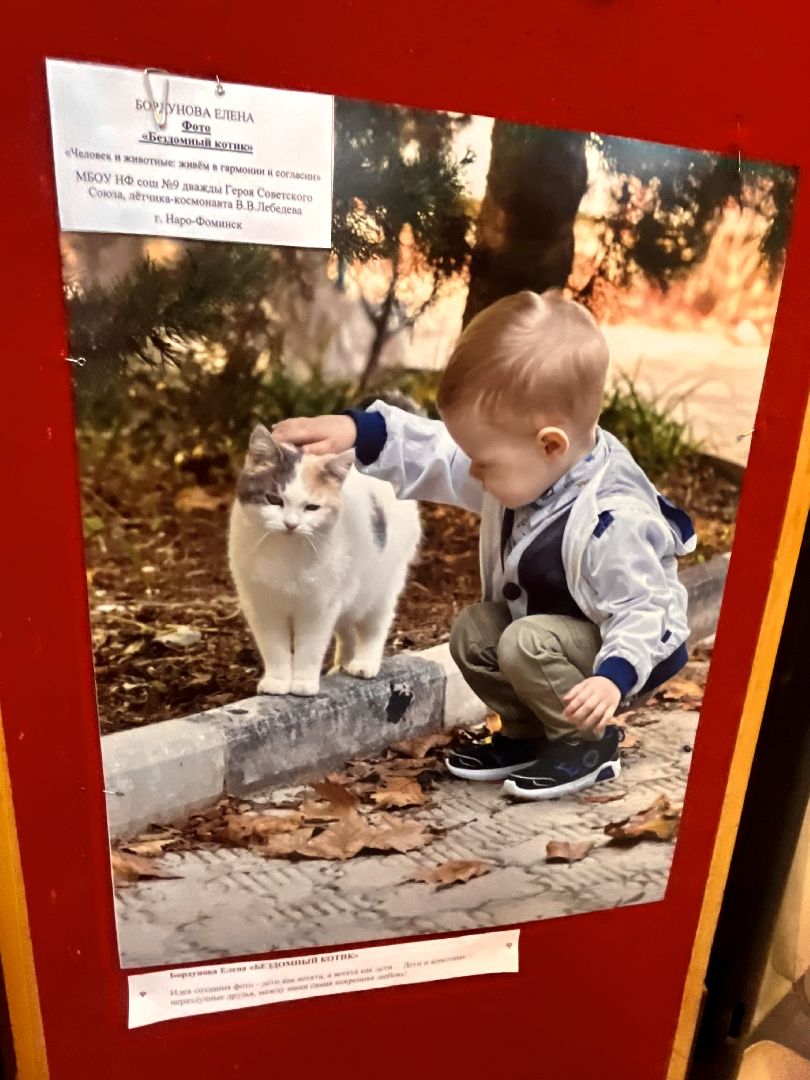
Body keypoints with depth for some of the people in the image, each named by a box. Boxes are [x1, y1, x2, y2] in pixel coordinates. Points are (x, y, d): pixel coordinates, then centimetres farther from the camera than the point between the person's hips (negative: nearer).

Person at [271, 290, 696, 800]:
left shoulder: (612, 522, -37)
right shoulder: (525, 465, -14)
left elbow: (641, 610, -30)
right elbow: (435, 454, -11)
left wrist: (613, 677, -44)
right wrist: (357, 430, -20)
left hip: (616, 647, -8)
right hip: (547, 625, 8)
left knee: (527, 646, -29)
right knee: (473, 631, -2)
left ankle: (590, 744, -3)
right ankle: (529, 733, 15)